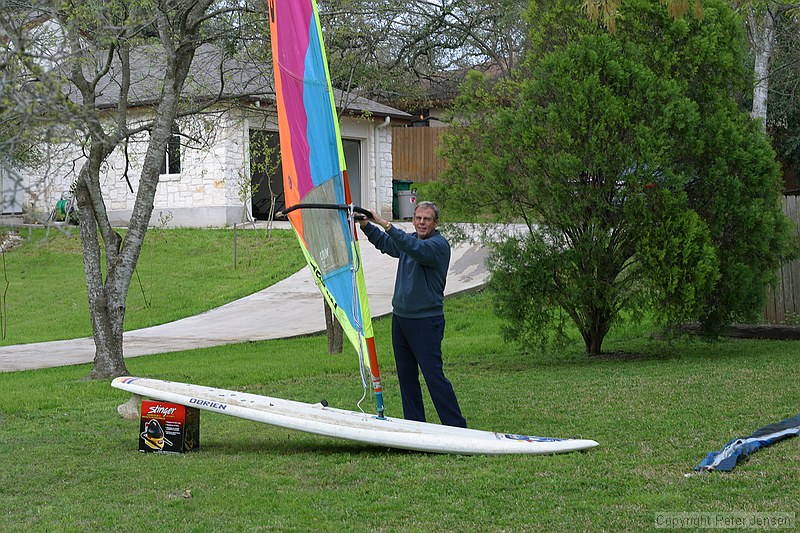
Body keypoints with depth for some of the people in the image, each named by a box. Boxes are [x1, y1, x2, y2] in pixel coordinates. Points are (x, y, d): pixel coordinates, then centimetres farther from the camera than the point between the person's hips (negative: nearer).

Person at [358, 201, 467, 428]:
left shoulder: (439, 244, -13)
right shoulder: (409, 240, 13)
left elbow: (416, 249, -33)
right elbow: (384, 242, 32)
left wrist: (386, 224, -35)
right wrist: (365, 224, 16)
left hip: (426, 321, -8)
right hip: (400, 317, 8)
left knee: (433, 374, -9)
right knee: (406, 376, 11)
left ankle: (456, 426, -4)